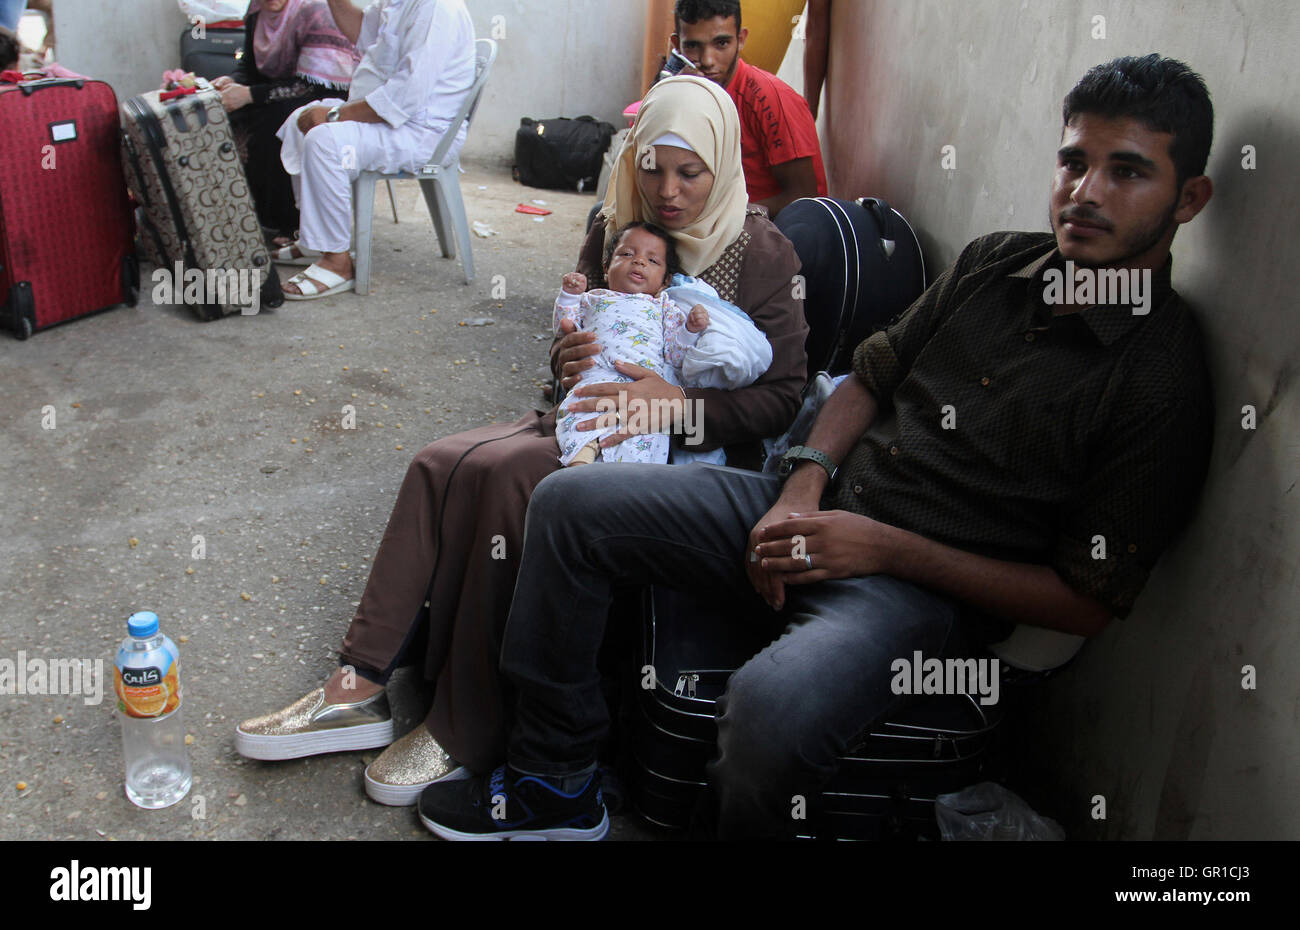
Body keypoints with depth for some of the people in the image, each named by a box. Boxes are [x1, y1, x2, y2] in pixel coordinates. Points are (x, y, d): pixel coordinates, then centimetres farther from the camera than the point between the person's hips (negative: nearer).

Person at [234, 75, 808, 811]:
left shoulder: (762, 253, -7)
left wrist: (679, 401, -23)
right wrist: (568, 358, -7)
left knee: (506, 477, -31)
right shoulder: (613, 233, 9)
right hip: (594, 422, 6)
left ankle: (469, 738, -21)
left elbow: (783, 398, -10)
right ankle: (360, 691, -15)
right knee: (442, 465, -19)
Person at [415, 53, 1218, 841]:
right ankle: (554, 783, 8)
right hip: (818, 511, 7)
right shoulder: (996, 262, 7)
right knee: (570, 503, -3)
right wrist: (803, 487, -2)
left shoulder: (1162, 383, -11)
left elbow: (1088, 601, -12)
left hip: (925, 588, -6)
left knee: (771, 707, -39)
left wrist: (889, 549, -16)